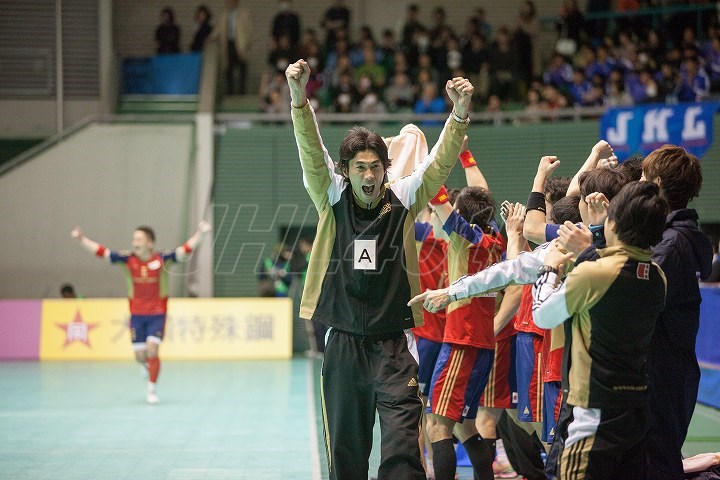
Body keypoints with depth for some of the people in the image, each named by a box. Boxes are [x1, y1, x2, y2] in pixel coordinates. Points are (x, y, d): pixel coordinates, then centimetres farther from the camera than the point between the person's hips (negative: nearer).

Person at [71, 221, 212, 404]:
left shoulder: (162, 258, -10)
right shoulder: (127, 259, -5)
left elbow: (185, 250, -17)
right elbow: (101, 251, -5)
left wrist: (199, 233, -29)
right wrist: (82, 239, -12)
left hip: (157, 314, -2)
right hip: (137, 315, 2)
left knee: (152, 350, -14)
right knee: (140, 356, 5)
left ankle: (152, 389, 2)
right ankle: (149, 364, 43)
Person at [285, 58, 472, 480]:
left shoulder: (404, 200, 0)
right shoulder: (332, 200, 1)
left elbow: (441, 161, -12)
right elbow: (312, 151, -13)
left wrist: (460, 113, -29)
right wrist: (299, 98, -29)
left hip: (394, 346, -2)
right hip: (344, 345, 2)